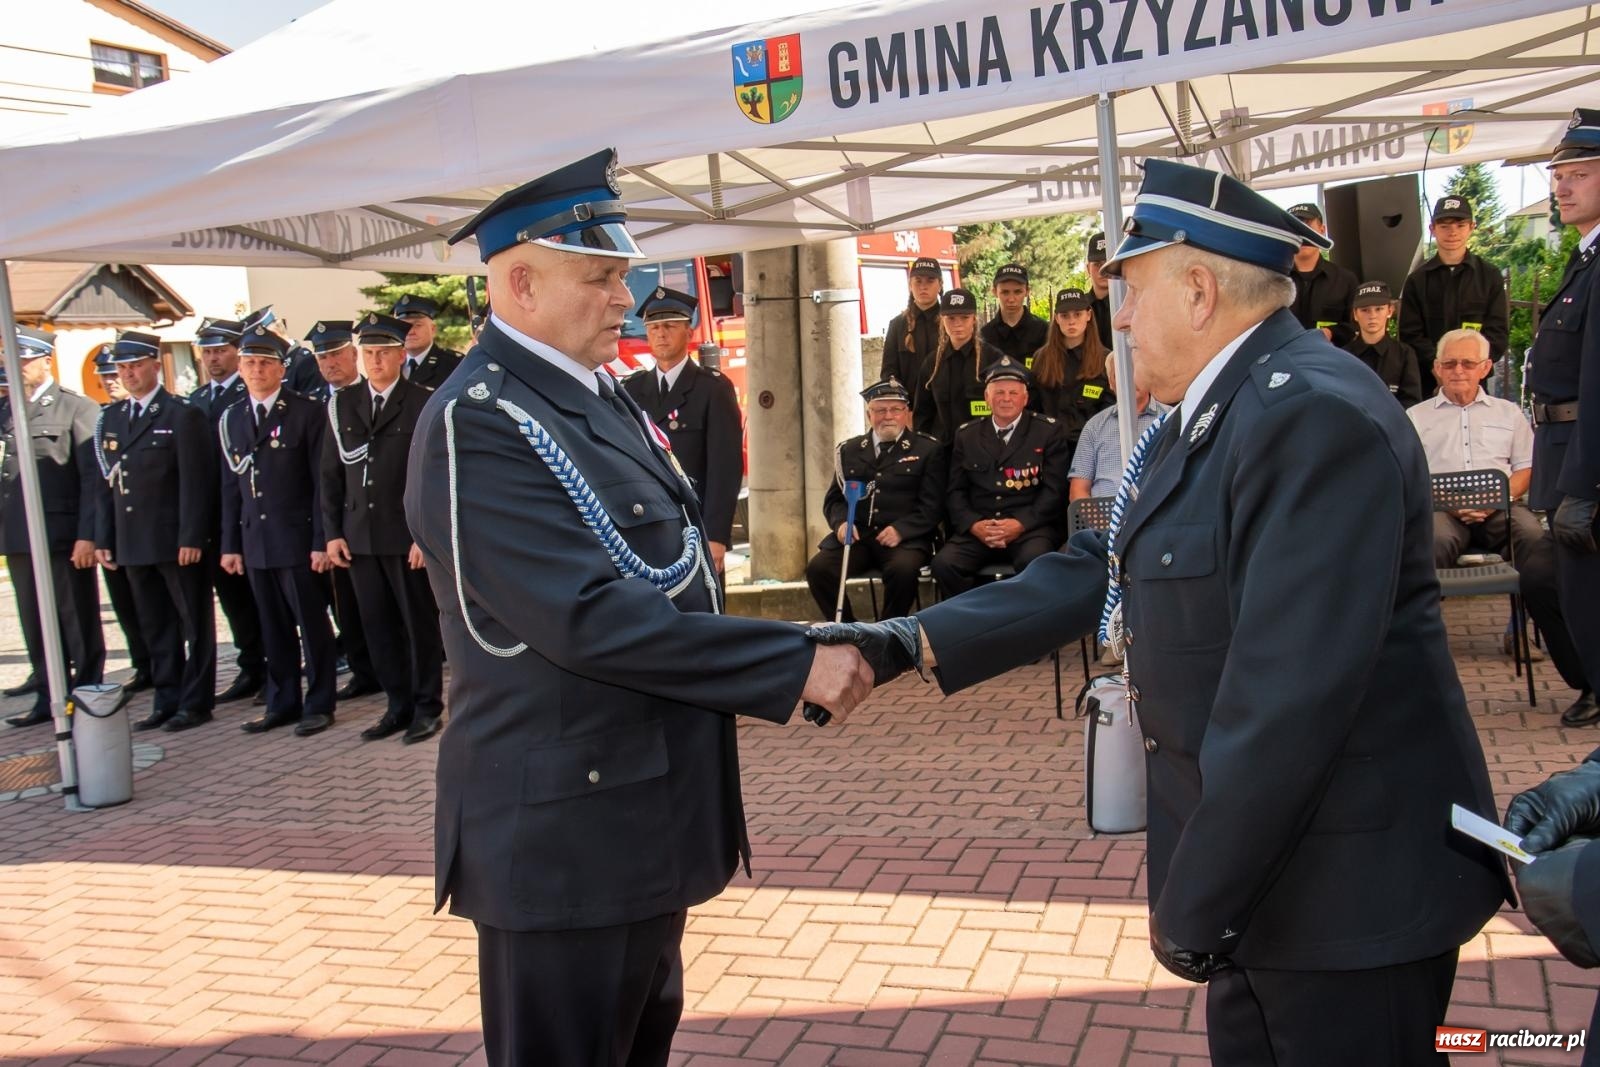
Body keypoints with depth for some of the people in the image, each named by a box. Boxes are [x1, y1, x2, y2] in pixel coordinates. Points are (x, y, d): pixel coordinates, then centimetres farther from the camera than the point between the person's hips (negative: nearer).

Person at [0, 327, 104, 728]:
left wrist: (87, 535, -15)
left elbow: (93, 478, -9)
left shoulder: (77, 409, -4)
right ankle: (49, 698, 20)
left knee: (78, 624, 3)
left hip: (63, 537, -5)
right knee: (35, 624, 11)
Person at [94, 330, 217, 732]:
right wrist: (103, 537, 8)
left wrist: (191, 538, -16)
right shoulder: (110, 419, 13)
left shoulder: (183, 415, -6)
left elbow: (196, 482, -11)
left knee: (194, 623, 3)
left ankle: (196, 702, 10)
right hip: (132, 543, 6)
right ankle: (167, 700, 21)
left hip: (176, 541, -6)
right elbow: (106, 483, 13)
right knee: (155, 627, 12)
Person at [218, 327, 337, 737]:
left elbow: (323, 482, -7)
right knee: (273, 627, 12)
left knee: (312, 624, 2)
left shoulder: (306, 413, -5)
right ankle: (282, 703, 22)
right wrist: (230, 544, 9)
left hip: (297, 539, -5)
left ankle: (319, 704, 12)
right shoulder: (231, 420, 11)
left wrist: (321, 541, -11)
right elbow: (231, 487, 13)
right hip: (255, 542, 5)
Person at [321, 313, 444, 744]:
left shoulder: (424, 403, -4)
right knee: (378, 626, 9)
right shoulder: (341, 404, 11)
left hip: (409, 537, -4)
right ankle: (398, 706, 20)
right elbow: (331, 474, 12)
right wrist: (332, 532, 6)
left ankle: (427, 708, 15)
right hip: (359, 538, 4)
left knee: (420, 623, 4)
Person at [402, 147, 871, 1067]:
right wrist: (794, 664, -25)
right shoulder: (479, 424, -20)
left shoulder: (598, 395, 10)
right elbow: (588, 617, -28)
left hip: (641, 813, 9)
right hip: (566, 833, -9)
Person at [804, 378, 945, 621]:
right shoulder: (849, 450, 18)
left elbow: (932, 505, 0)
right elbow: (834, 498, 19)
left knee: (903, 569, -34)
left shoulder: (928, 450, 7)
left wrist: (901, 530, -16)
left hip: (905, 537, -3)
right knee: (818, 568, -22)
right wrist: (841, 523, -5)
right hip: (856, 535, 3)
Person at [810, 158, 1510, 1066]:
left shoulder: (1317, 415, -23)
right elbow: (1103, 570, 7)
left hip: (1348, 889, -9)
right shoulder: (1210, 413, 8)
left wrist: (1195, 903, -21)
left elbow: (1291, 692, -28)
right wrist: (911, 641, 1)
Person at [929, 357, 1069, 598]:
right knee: (944, 563, -26)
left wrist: (1021, 524, -13)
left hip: (1031, 526, -2)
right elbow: (955, 491, 12)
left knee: (1034, 560, -35)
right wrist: (974, 525, -8)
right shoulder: (966, 435, 16)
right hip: (977, 529, 2)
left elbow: (1055, 489, 0)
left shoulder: (1048, 431, 8)